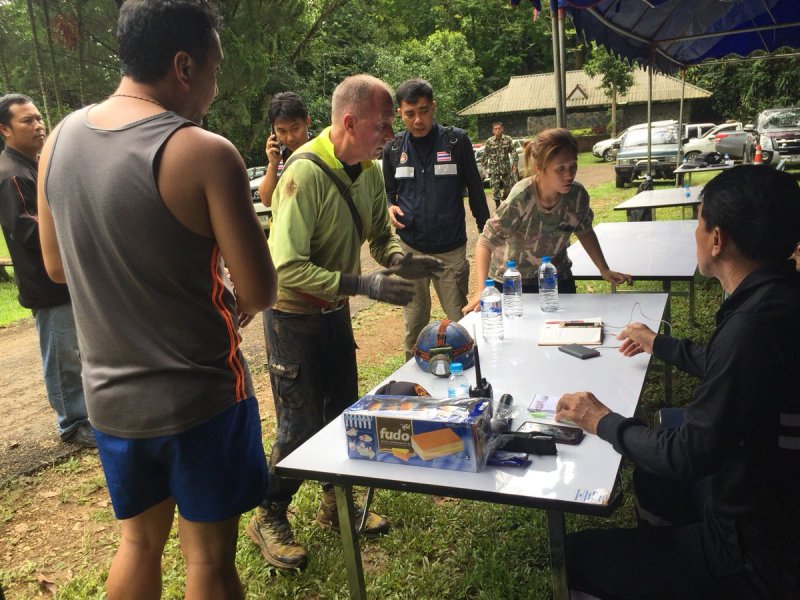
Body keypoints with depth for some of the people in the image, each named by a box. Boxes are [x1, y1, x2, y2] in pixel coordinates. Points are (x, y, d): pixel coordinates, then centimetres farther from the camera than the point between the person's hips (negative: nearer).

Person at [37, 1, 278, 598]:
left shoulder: (60, 139, 0)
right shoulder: (205, 153, -20)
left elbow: (57, 265, 11)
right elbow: (260, 292, -18)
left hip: (109, 394, 6)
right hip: (199, 396, -5)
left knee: (139, 540, 25)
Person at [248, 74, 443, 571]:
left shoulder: (370, 171, -3)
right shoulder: (305, 175, -27)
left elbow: (380, 232, 8)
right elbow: (288, 267, -31)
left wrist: (398, 259, -15)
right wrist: (363, 284, -36)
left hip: (335, 311, 7)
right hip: (293, 315, -7)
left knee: (344, 411, 16)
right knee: (302, 423, 1)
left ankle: (337, 505, 37)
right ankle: (269, 519, 25)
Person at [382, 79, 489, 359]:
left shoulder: (456, 141, -3)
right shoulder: (393, 149, 3)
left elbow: (475, 190, 3)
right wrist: (391, 207, -6)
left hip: (451, 249, -2)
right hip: (410, 247, 2)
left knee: (460, 320, 5)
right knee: (414, 322, 13)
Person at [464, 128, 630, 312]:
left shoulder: (577, 195, -17)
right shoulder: (520, 199, -30)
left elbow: (585, 232, 4)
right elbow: (486, 242, -27)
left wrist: (605, 270, 1)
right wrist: (480, 292, -36)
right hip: (513, 284, -3)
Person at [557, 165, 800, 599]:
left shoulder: (755, 326, -33)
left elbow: (688, 456, -26)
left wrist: (603, 421, -10)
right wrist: (659, 345, 29)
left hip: (761, 553, -9)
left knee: (578, 556, -3)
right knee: (652, 476, 30)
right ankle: (658, 559, 48)